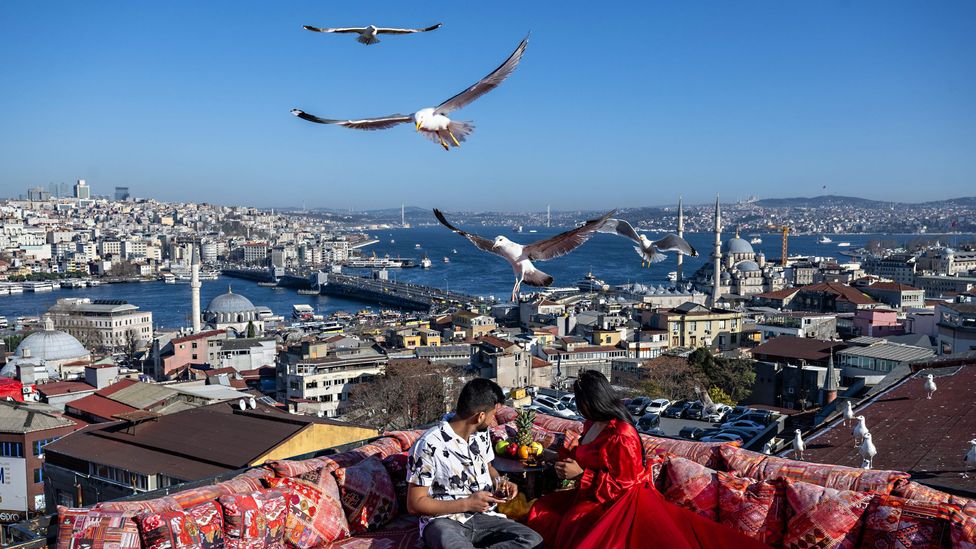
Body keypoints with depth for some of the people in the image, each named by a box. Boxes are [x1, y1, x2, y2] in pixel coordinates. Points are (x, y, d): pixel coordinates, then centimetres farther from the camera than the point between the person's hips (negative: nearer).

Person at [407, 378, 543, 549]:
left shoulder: (482, 434, 5)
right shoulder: (429, 446, -16)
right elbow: (415, 504, -13)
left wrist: (500, 481, 1)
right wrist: (467, 503, -18)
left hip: (481, 516, 8)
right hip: (444, 520, -8)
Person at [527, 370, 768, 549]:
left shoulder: (621, 434, -23)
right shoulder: (592, 424, 6)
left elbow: (624, 482, -20)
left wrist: (580, 473, -20)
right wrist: (569, 461, -1)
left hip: (621, 502, -10)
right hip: (593, 496, 10)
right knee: (543, 511, 4)